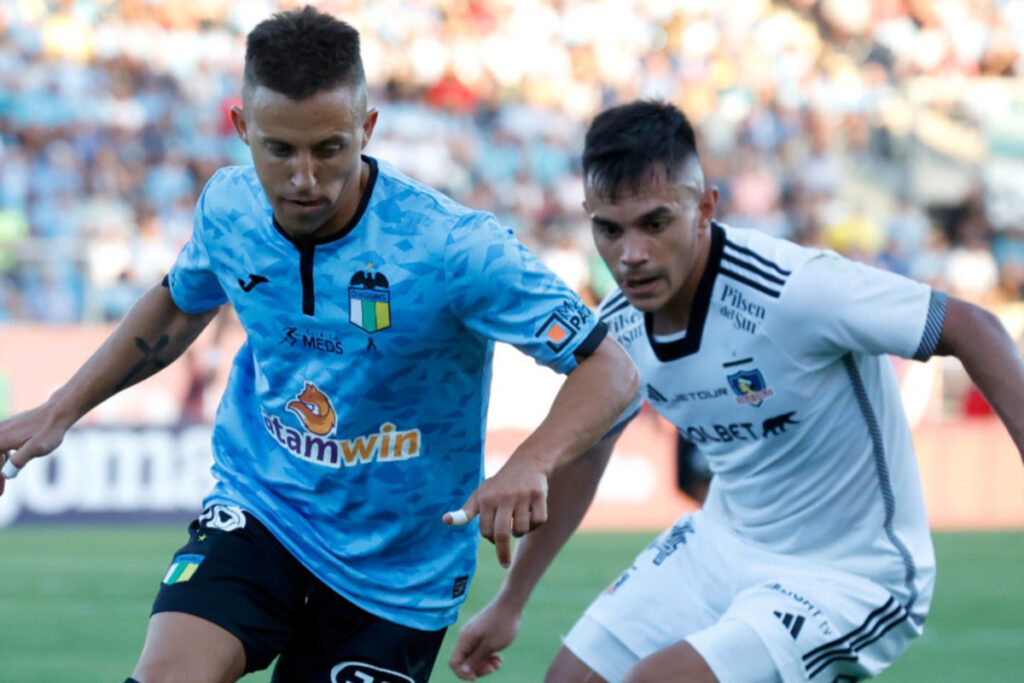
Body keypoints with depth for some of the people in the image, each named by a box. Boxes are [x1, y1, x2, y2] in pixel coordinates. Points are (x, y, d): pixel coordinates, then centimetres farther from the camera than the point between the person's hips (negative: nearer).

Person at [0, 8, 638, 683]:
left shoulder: (455, 247, -24)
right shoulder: (230, 207, -8)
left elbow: (610, 371, -22)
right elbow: (181, 303, 17)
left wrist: (531, 464, -40)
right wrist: (61, 410, 18)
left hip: (396, 572, -2)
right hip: (257, 511, 2)